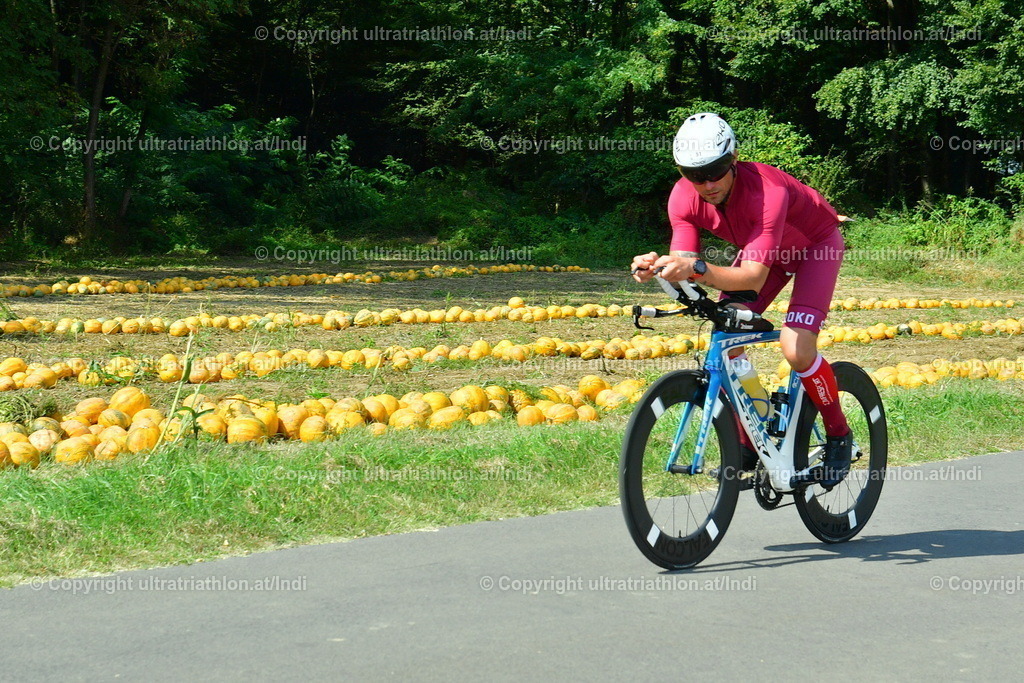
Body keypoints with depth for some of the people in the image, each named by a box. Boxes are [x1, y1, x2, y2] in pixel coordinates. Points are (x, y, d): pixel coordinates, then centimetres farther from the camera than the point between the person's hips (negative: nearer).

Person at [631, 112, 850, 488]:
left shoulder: (767, 191, -40)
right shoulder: (684, 198, -24)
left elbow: (753, 277, -46)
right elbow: (686, 266, -28)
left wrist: (698, 269, -62)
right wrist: (657, 267, -51)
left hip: (816, 244, -5)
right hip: (759, 246, 6)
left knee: (796, 349, -22)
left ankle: (839, 436, 2)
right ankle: (749, 443, 6)